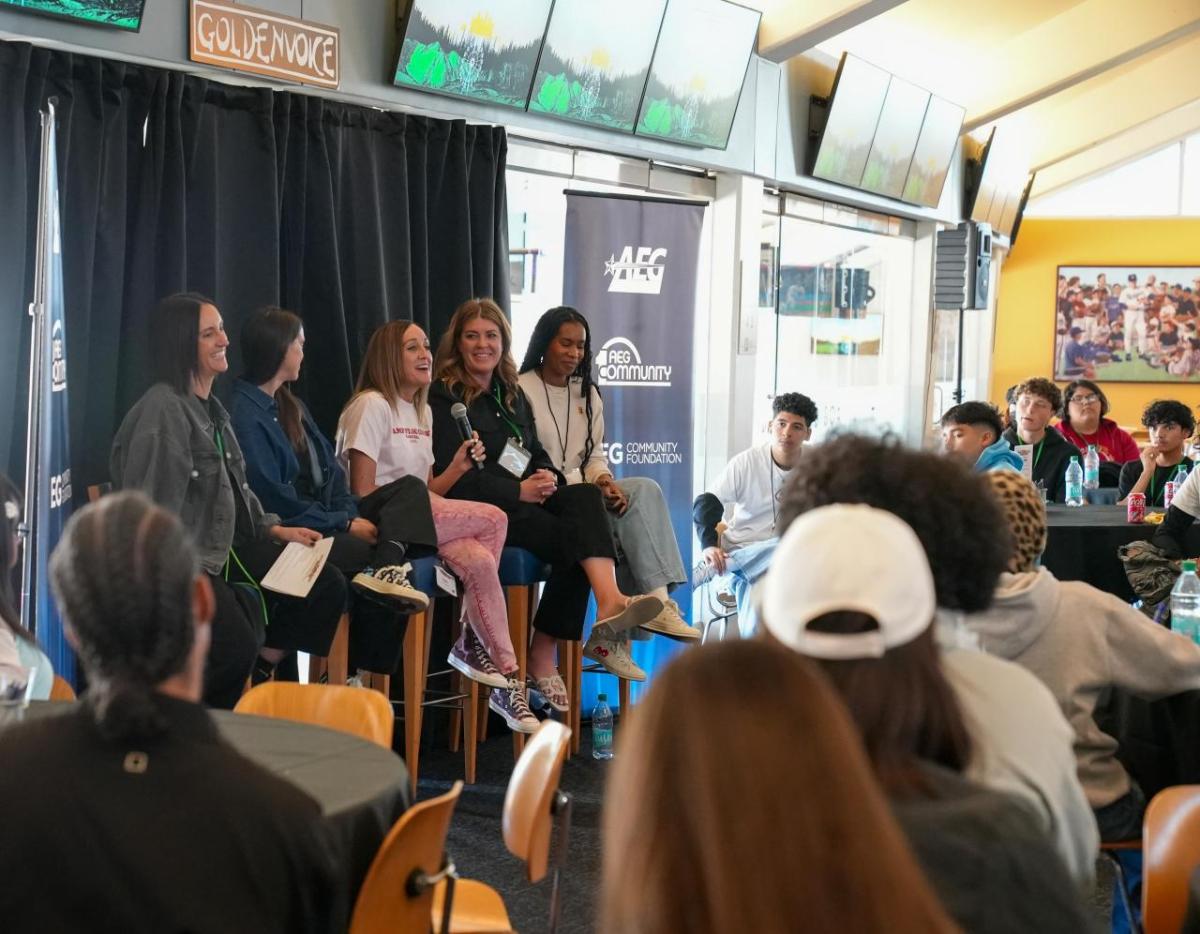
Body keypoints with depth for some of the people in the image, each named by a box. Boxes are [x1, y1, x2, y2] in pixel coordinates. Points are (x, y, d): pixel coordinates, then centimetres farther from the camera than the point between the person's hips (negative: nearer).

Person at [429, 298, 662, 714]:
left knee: (584, 496, -27)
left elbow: (536, 454, 23)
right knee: (576, 536, -29)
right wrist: (519, 491, -16)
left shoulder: (512, 395, 25)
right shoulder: (444, 398, 1)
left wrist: (548, 477, -3)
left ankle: (609, 602, -42)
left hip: (525, 501, 6)